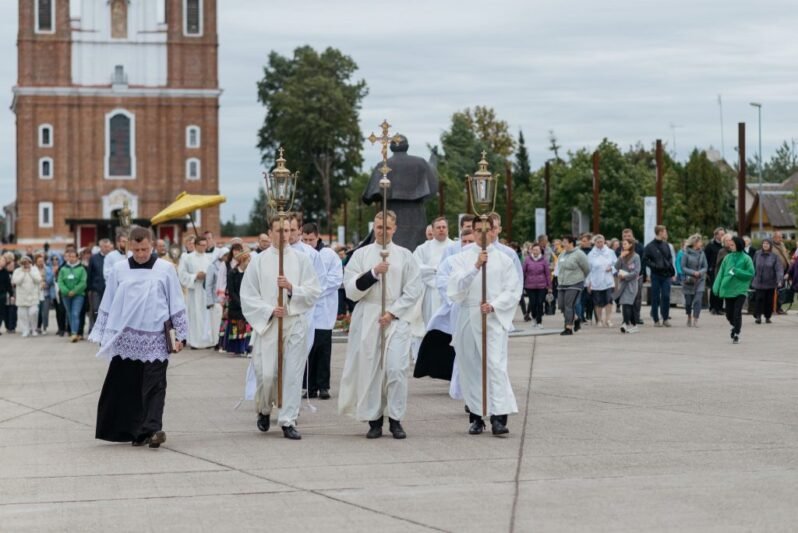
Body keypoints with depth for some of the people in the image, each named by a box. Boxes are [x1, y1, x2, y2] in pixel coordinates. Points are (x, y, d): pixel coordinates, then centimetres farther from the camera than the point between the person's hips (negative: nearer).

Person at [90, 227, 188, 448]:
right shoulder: (119, 270, 6)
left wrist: (180, 334, 3)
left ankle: (152, 429, -13)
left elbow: (177, 304, 6)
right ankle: (132, 430, 12)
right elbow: (107, 306, 11)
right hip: (125, 339, 2)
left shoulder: (165, 269, 3)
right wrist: (101, 335, 10)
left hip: (155, 339, -2)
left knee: (154, 386, -8)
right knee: (128, 387, 4)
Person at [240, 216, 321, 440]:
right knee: (266, 374, -3)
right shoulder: (259, 261, 2)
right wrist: (269, 310, -11)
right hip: (267, 324, -1)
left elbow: (314, 291, 2)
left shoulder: (301, 259, 5)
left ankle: (288, 421, 7)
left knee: (293, 374, -1)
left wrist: (292, 288, -14)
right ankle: (264, 411, 26)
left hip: (296, 323, 1)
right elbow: (248, 296, 1)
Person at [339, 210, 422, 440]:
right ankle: (374, 420, 8)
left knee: (396, 368, -10)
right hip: (367, 319, 1)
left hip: (397, 318, -1)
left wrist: (392, 312, -7)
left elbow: (414, 289, 2)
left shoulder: (405, 255, 6)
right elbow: (351, 290, -1)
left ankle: (395, 419, -2)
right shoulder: (360, 255, 6)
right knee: (370, 369, 1)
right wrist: (373, 273, -14)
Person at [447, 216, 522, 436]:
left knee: (496, 364, -14)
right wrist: (476, 266, -19)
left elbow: (513, 291, 4)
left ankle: (498, 417, -20)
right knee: (470, 367, 3)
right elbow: (456, 287, -7)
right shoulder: (462, 258, 7)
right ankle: (476, 416, 11)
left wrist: (494, 305, -12)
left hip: (494, 318, -2)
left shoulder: (503, 260, 6)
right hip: (468, 317, 2)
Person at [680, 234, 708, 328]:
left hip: (700, 281, 1)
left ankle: (695, 320, -10)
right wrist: (693, 272, -18)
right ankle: (689, 317, 32)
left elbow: (705, 267, 4)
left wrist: (700, 272, -15)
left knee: (698, 300, -12)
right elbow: (683, 267, -8)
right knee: (688, 301, 8)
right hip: (688, 280, -1)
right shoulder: (686, 253, -8)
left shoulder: (702, 253, 1)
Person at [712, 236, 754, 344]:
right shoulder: (727, 257, 5)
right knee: (729, 314, 10)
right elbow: (721, 272, 5)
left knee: (737, 313, -10)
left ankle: (736, 334, 0)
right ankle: (735, 326, 37)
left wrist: (736, 272, -16)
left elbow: (751, 274, -8)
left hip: (740, 290, -4)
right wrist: (717, 287, -2)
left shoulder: (746, 259, -5)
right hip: (728, 289, 4)